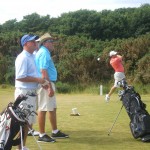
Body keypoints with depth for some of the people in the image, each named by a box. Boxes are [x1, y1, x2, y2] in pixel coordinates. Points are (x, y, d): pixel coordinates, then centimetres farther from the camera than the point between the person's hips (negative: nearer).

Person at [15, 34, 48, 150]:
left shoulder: (32, 57, 14)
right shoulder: (23, 58, -15)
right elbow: (20, 77, -22)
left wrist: (41, 82, 9)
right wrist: (37, 79, -19)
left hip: (32, 92, 10)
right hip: (24, 92, -10)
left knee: (29, 122, 14)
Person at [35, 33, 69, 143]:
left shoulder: (45, 52, 16)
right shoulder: (44, 53, -15)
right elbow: (43, 72, -22)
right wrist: (49, 87, -25)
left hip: (49, 84, 11)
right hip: (46, 85, -11)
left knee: (52, 108, 16)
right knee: (43, 109, -6)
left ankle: (55, 132, 25)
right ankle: (42, 135, -1)